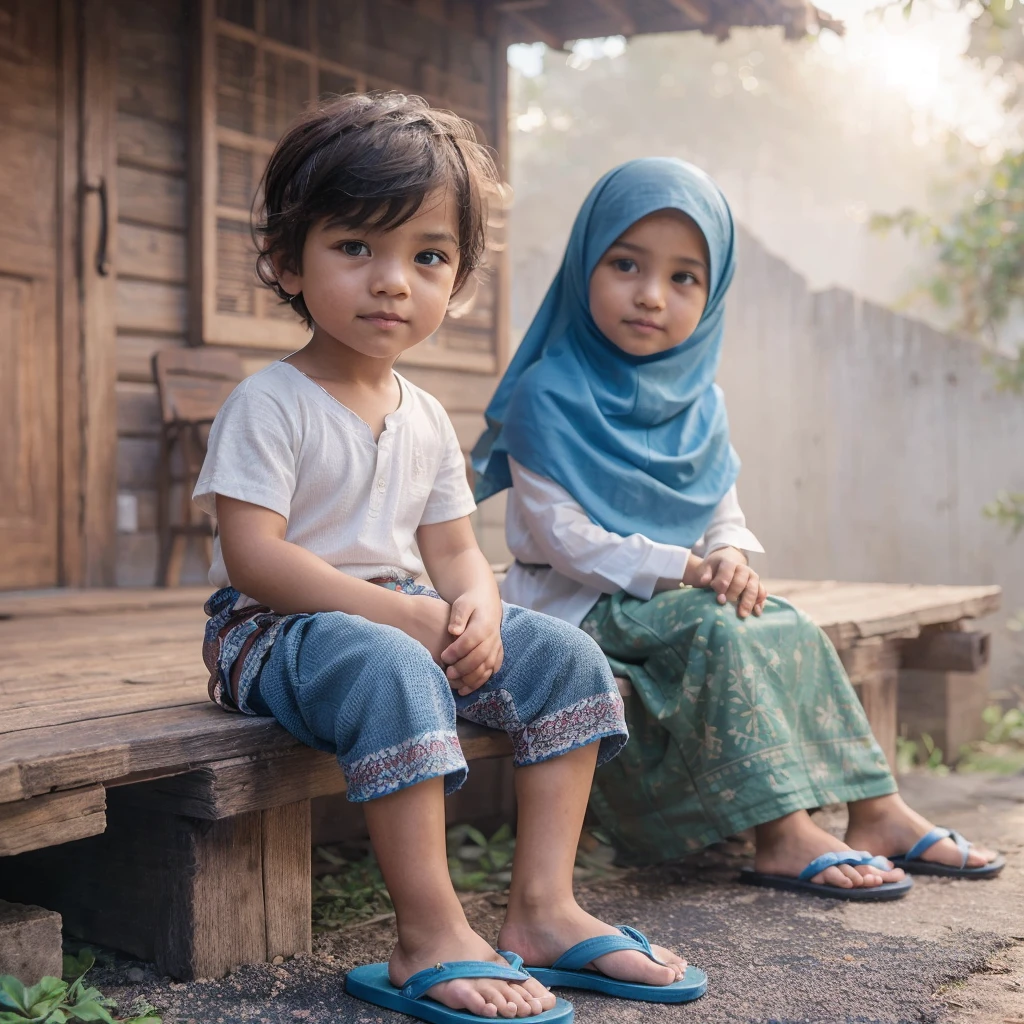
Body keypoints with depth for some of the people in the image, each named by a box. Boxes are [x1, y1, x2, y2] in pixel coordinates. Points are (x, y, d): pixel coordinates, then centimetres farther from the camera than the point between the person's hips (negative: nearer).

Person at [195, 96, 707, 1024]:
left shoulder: (426, 420, 10)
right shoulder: (269, 405, -12)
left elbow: (454, 548, 11)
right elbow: (253, 557, -20)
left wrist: (476, 610, -15)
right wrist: (402, 613, -26)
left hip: (405, 622, 7)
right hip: (274, 628, -7)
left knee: (567, 659, -7)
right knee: (392, 672, -39)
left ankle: (543, 907, -6)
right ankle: (432, 940, -29)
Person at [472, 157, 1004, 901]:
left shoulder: (699, 402, 9)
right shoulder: (548, 394, -14)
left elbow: (723, 508, 13)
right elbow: (558, 534, -19)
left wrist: (731, 558, -12)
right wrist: (679, 570, -22)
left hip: (680, 592, 7)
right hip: (581, 604, -7)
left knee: (792, 630, -9)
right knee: (712, 632, -28)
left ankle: (878, 812, -5)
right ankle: (785, 837, -27)